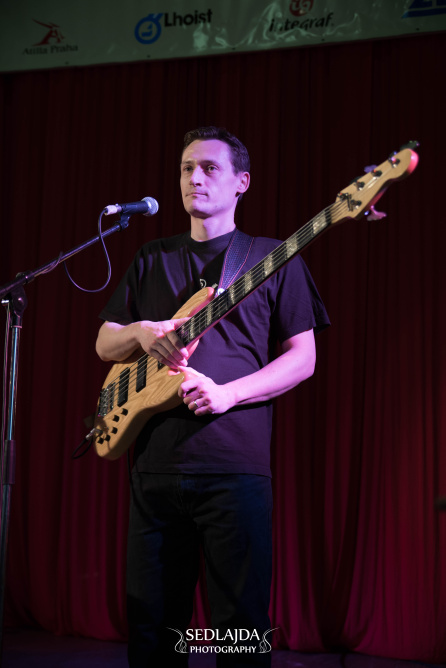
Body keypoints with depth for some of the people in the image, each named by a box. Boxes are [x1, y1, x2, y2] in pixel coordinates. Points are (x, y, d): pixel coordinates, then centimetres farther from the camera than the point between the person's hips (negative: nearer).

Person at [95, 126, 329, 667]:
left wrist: (227, 393, -14)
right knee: (150, 622, 9)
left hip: (235, 466, -4)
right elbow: (103, 342, 18)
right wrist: (141, 333, -5)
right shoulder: (152, 260, 17)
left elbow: (303, 357, 0)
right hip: (154, 465, 4)